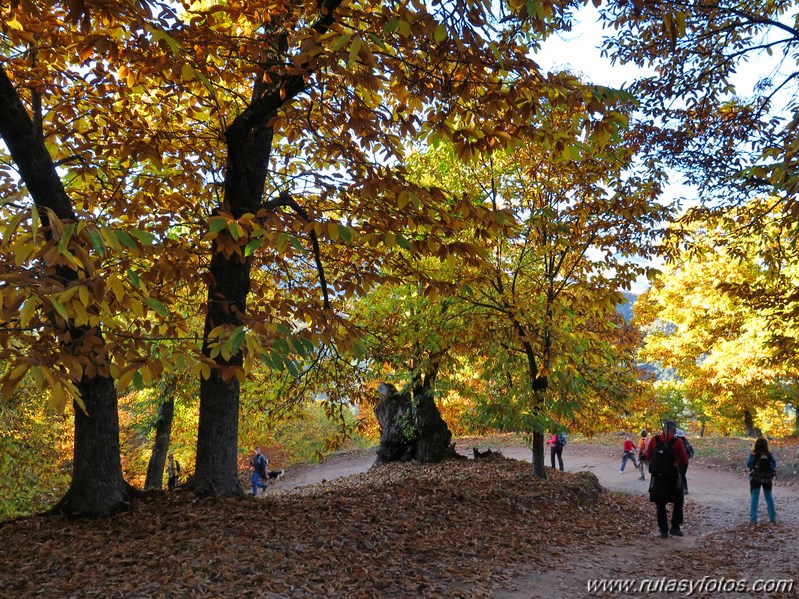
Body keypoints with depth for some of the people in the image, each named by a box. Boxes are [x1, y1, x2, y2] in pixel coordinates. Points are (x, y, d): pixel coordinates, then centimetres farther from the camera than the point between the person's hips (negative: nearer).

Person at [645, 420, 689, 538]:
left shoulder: (654, 440, -5)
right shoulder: (677, 442, -11)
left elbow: (648, 457, 4)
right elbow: (684, 461, -7)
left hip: (657, 477, 2)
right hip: (673, 477, -2)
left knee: (660, 505, 12)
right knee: (678, 502, 19)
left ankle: (664, 531, 12)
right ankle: (675, 528, 17)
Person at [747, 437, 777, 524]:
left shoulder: (753, 454, -17)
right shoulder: (770, 455, -10)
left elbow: (749, 464, -10)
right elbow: (774, 464, -1)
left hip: (755, 479, -2)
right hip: (767, 479, 2)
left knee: (754, 498, 6)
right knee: (769, 497, 18)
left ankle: (753, 518, 2)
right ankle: (772, 517, 24)